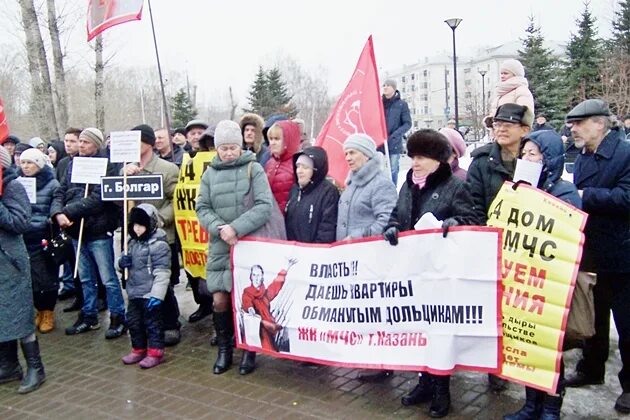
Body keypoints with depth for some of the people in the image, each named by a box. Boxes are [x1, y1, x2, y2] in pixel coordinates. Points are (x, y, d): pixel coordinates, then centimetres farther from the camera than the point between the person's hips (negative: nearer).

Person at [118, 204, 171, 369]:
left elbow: (162, 273, -19)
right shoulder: (133, 241, 9)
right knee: (133, 322, 16)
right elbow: (129, 261, 23)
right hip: (134, 292, 8)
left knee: (153, 323, 3)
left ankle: (155, 352, 14)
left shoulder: (159, 244, -16)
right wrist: (122, 262, -2)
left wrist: (156, 295, -22)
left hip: (150, 294, -8)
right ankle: (138, 350, 31)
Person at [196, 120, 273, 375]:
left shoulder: (254, 169, -4)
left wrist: (236, 228, -20)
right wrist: (220, 228, -15)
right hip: (220, 247, 3)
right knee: (220, 300, 4)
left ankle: (249, 350, 23)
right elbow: (202, 209, 4)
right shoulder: (210, 174, 7)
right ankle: (224, 349, 23)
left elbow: (264, 206, -12)